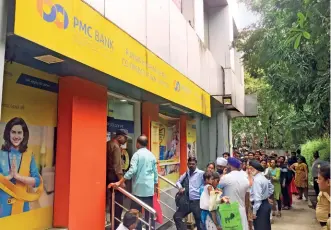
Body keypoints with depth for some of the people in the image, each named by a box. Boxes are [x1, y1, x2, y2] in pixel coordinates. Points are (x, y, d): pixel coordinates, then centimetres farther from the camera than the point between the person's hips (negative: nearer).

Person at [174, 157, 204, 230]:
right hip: (187, 201, 5)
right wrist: (180, 188, 1)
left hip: (197, 202, -5)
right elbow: (178, 182, 21)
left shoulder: (201, 173, -8)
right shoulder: (186, 174, 10)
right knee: (177, 216, 4)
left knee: (199, 222, 7)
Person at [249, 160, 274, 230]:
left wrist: (254, 211, -20)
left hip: (260, 206, -10)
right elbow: (271, 188, 25)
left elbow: (257, 197, -23)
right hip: (266, 204, 10)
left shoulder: (256, 180, -20)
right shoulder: (263, 177, 9)